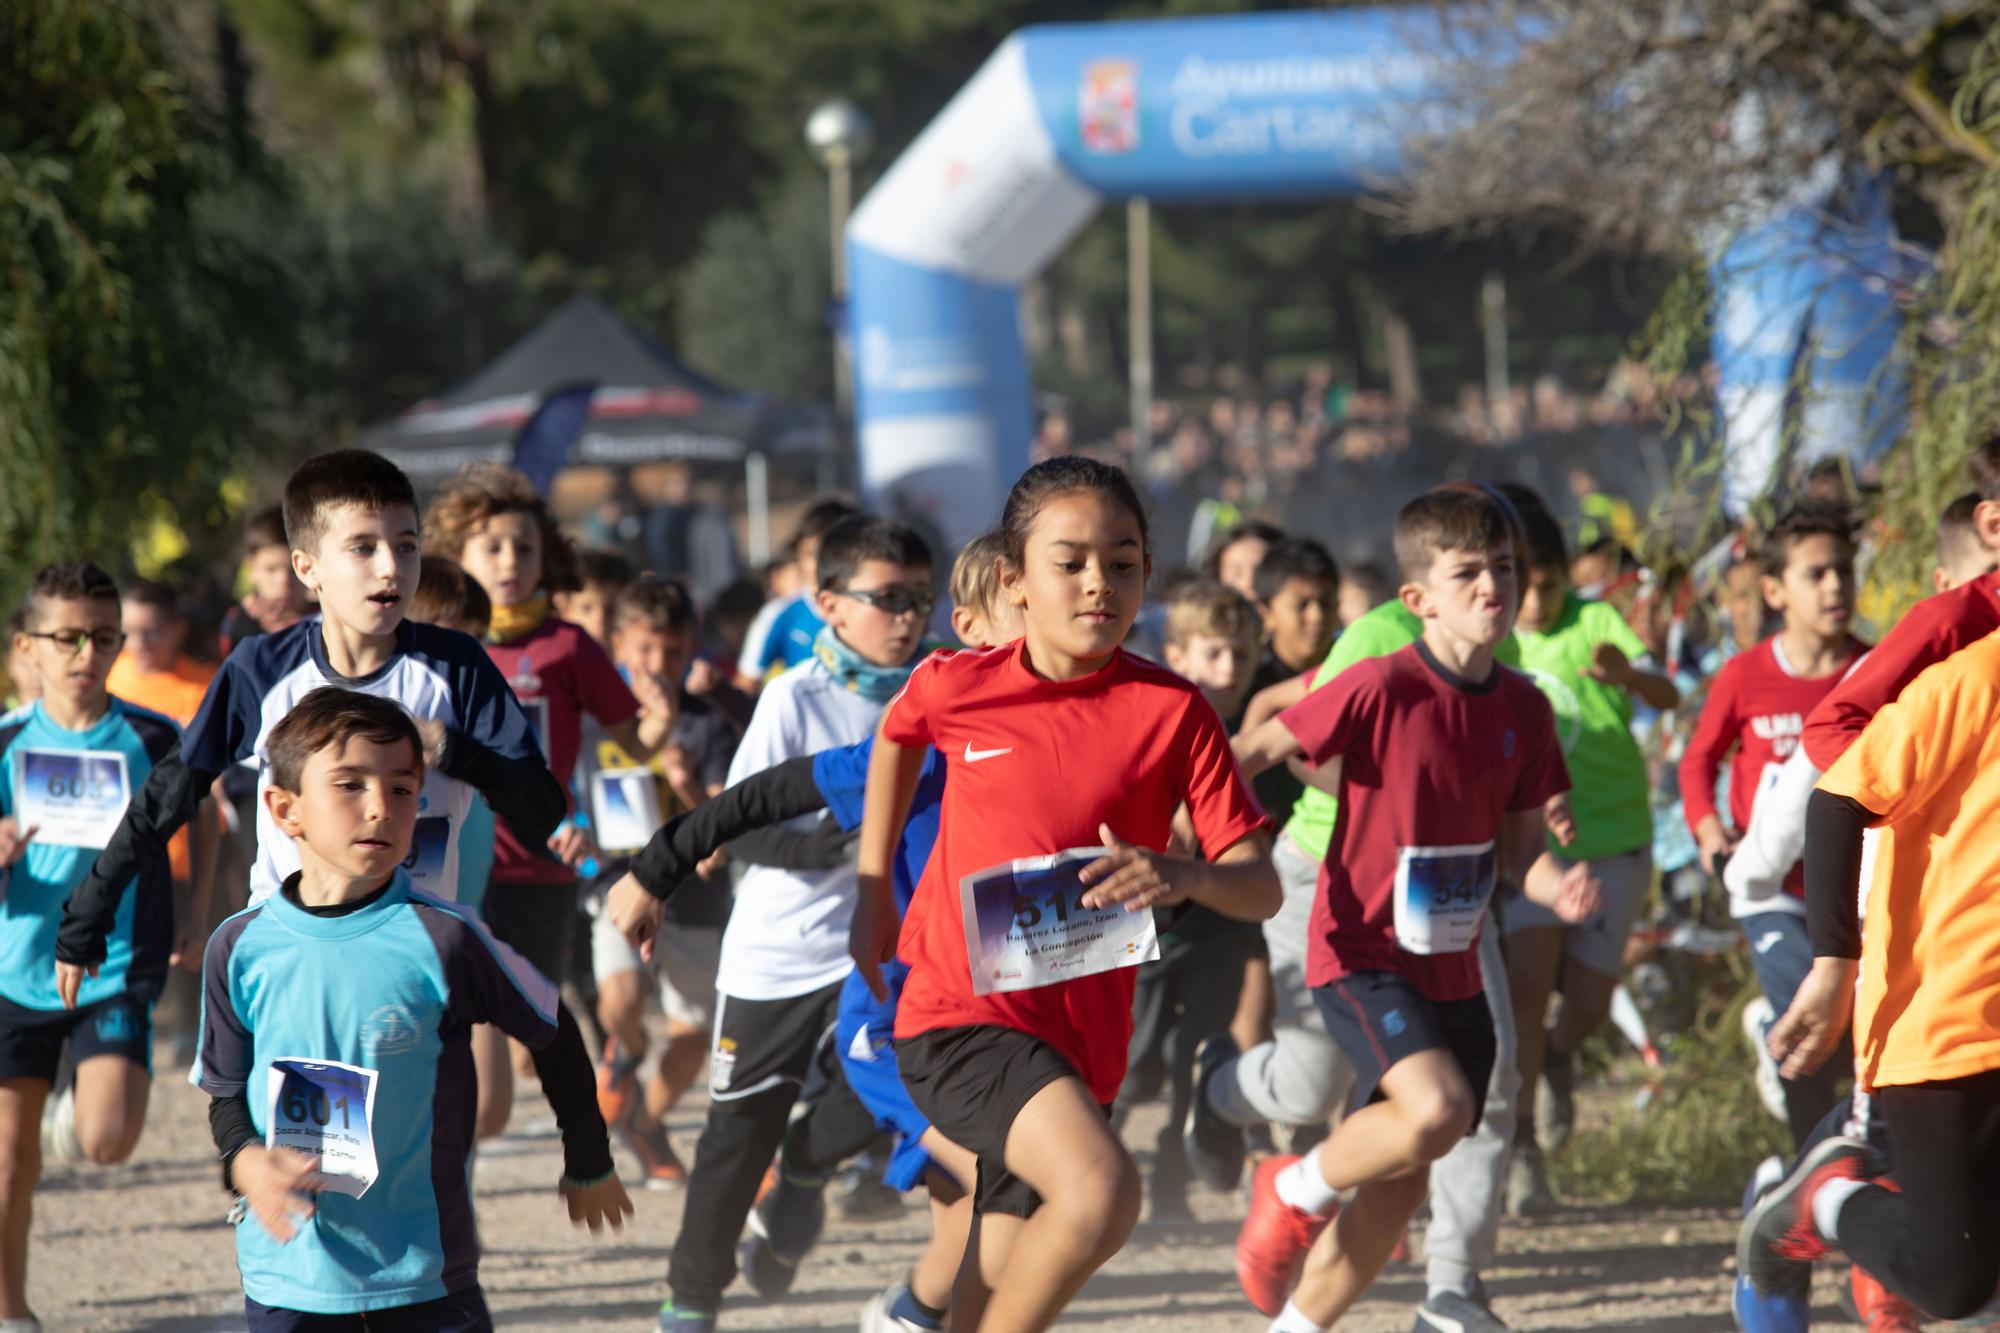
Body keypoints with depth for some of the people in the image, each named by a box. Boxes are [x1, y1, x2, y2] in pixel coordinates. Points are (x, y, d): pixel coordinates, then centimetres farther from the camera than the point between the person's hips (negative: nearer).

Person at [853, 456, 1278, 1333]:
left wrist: (1185, 876, -29)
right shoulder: (955, 688, -3)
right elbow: (896, 735, 23)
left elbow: (1261, 889, -8)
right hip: (959, 1019, -3)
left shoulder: (1173, 713, -4)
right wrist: (872, 892, 25)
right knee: (1101, 1190, -28)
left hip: (1080, 1039, 3)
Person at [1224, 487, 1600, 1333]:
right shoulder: (1381, 690, -16)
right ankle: (1298, 1191, -1)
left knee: (1399, 1187, 10)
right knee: (1438, 1107, -29)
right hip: (1364, 954, -7)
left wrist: (1558, 888, -14)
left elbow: (1519, 846, 8)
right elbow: (1259, 749, -8)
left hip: (1451, 969, 7)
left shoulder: (1523, 710, 2)